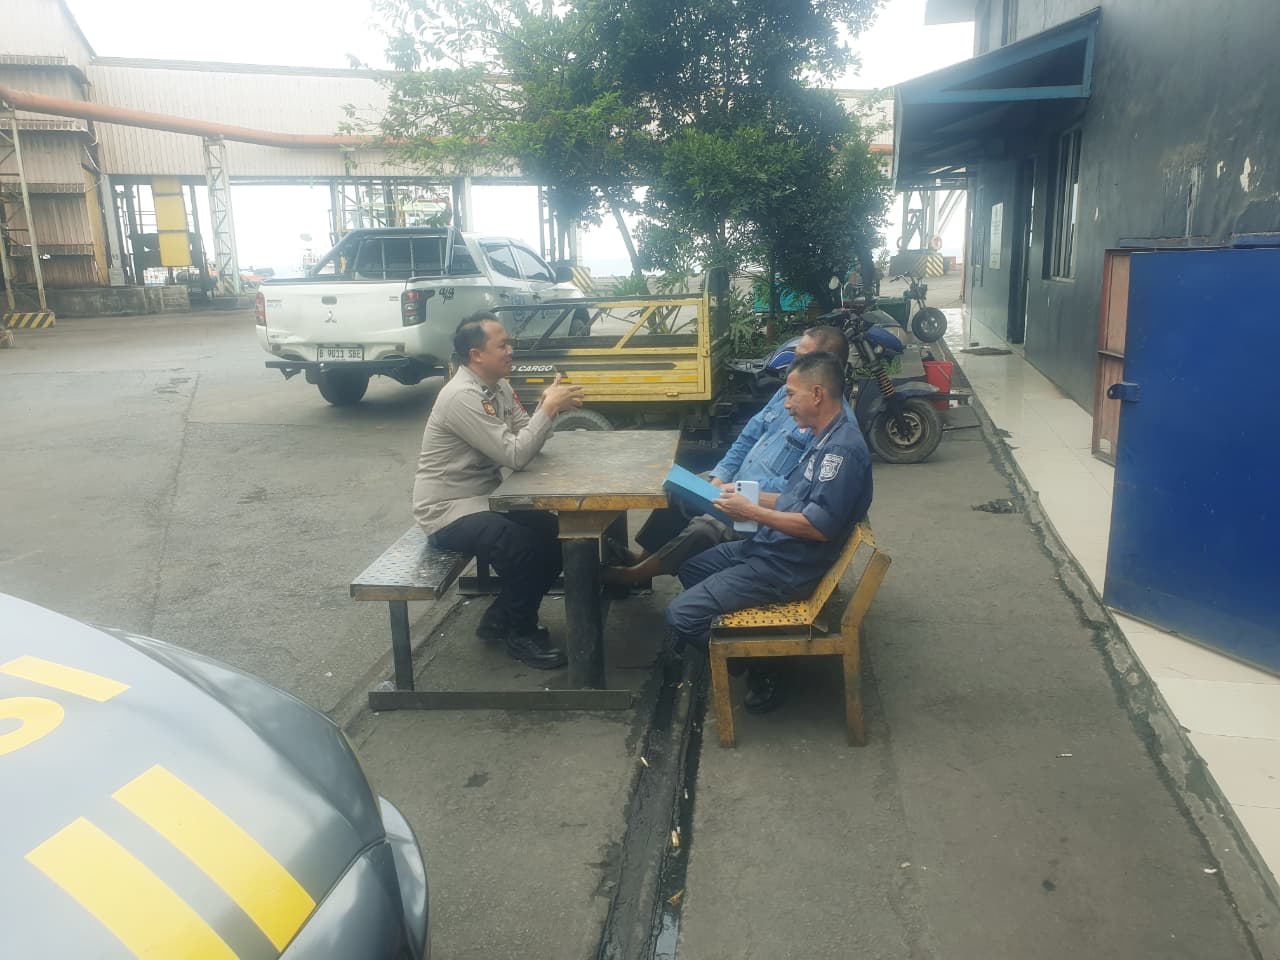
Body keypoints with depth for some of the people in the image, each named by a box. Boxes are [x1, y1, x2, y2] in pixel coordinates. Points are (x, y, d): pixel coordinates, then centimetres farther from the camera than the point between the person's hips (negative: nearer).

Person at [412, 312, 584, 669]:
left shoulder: (498, 387, 5)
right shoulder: (462, 397, -24)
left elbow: (526, 440, 1)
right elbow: (516, 456, -27)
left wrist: (548, 406, -16)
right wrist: (550, 408, -22)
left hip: (483, 498, 9)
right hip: (448, 511, -9)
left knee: (554, 533, -1)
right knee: (527, 546, -27)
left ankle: (501, 619, 14)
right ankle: (521, 633, -2)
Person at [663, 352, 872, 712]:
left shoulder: (843, 448, -22)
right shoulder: (826, 440, 11)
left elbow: (819, 526, -27)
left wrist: (751, 512, -20)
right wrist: (749, 496, 8)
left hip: (788, 567, -11)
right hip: (771, 547, 11)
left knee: (681, 616, -14)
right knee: (691, 569, 23)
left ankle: (760, 672, 3)